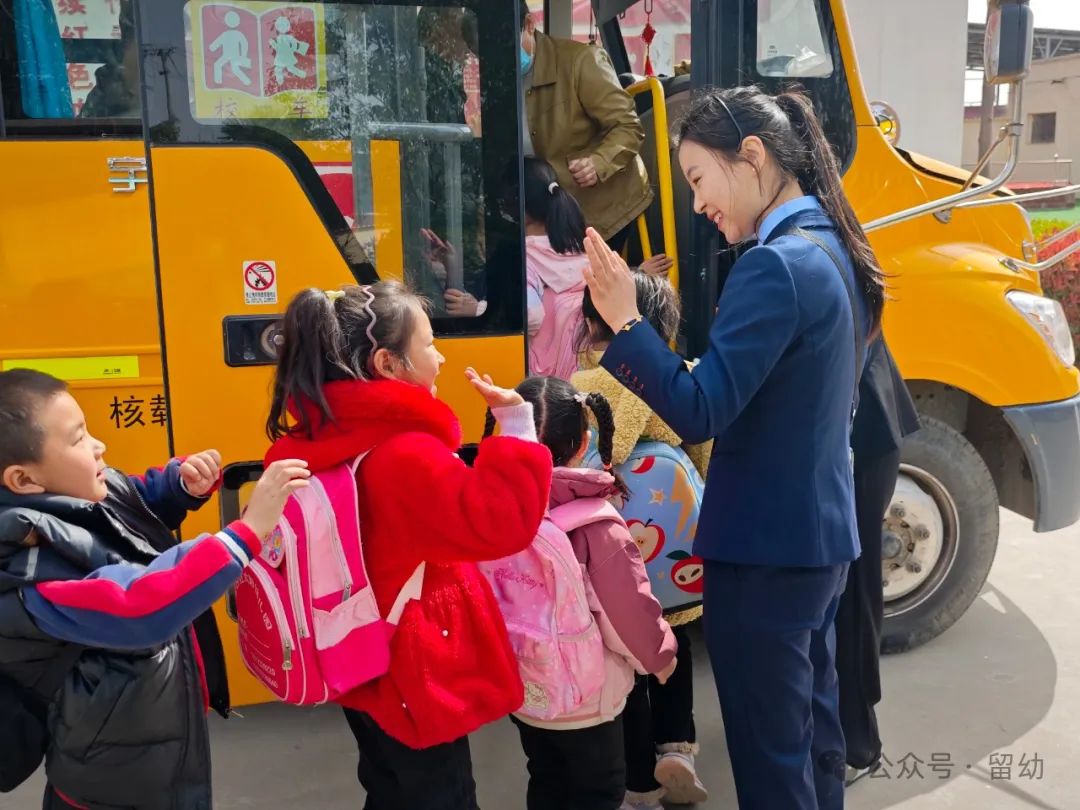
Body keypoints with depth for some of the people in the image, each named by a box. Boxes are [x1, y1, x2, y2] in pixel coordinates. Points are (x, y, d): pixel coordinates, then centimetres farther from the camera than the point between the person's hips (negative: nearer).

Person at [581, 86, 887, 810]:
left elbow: (699, 414, -25)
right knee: (814, 733, 24)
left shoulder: (776, 266, -21)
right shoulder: (830, 250, 9)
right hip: (822, 538, 10)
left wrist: (624, 320, -25)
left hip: (765, 553, -9)